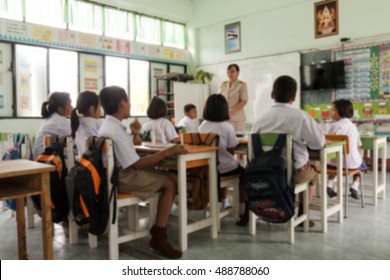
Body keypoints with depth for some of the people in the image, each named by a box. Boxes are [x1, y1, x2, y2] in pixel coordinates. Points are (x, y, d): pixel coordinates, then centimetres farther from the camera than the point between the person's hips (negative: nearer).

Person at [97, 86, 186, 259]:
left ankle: (158, 234, 4)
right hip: (122, 178, -10)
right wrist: (168, 152, -24)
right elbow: (135, 164, -24)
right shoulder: (116, 130, -21)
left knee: (168, 178, 4)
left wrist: (133, 135, 15)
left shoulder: (107, 126, 13)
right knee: (170, 183, -13)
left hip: (116, 174, 10)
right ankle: (159, 237, -6)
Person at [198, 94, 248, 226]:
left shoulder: (202, 126, -3)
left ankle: (225, 203, 46)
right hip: (224, 167, -5)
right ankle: (243, 211, 20)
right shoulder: (227, 126, -15)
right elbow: (231, 151, -9)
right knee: (244, 173, 24)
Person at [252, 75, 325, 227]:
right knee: (312, 172, 31)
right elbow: (319, 142, -8)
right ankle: (302, 216, 31)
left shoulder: (261, 118, -6)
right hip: (295, 171, -2)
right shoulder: (300, 116, -12)